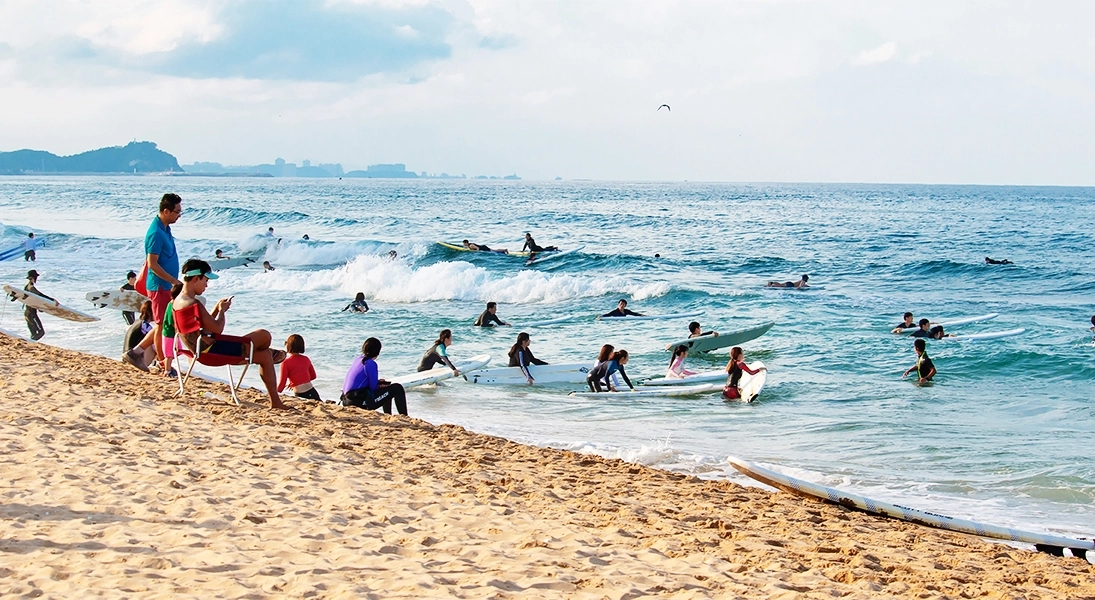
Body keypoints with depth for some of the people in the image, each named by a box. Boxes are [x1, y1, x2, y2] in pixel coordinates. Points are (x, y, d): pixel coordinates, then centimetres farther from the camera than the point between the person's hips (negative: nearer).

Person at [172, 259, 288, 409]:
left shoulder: (178, 301, 11)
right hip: (213, 350, -12)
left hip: (203, 350, 12)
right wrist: (222, 310, 0)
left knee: (264, 355, 18)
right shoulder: (193, 304, -24)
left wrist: (217, 308, 13)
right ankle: (272, 354, 30)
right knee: (264, 335, -3)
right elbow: (217, 329, -18)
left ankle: (275, 401, 26)